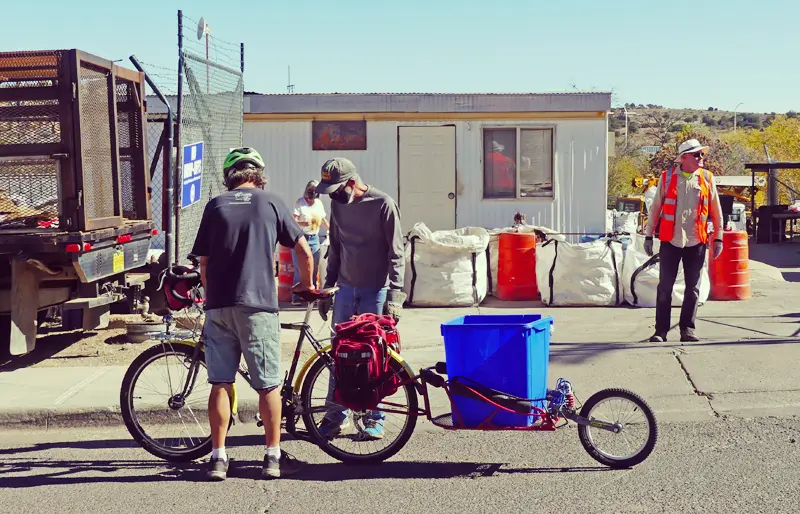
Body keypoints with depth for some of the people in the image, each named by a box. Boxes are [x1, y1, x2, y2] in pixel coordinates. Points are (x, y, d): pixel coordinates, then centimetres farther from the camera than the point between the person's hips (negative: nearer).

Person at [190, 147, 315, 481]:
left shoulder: (215, 206, 9)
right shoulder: (271, 202, 5)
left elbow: (203, 262, 8)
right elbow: (304, 251, 6)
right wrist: (306, 284, 23)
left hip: (218, 306, 2)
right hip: (258, 304, -2)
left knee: (220, 383, 8)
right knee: (269, 384, 6)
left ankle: (218, 458, 11)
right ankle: (274, 457, 12)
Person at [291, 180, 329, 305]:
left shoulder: (319, 203, 10)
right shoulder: (299, 202, -5)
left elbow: (323, 219, 23)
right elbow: (293, 220, -14)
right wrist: (302, 224, -32)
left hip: (314, 239, 5)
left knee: (314, 269, 6)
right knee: (299, 269, -7)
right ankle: (296, 298, -3)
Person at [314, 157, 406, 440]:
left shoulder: (383, 204, -11)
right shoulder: (338, 204, 7)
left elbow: (396, 254, -10)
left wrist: (394, 295, -15)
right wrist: (326, 288, 15)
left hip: (375, 291, -5)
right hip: (345, 289, 5)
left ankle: (374, 419, 12)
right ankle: (335, 416, 15)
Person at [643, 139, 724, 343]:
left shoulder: (707, 178, 6)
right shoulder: (667, 177, 2)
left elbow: (716, 210, 10)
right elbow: (655, 207, 6)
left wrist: (718, 238, 7)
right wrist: (649, 235, 4)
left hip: (696, 241, 1)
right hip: (670, 240, -1)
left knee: (693, 288, 5)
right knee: (665, 287, 0)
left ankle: (687, 329, 14)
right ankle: (661, 330, 6)